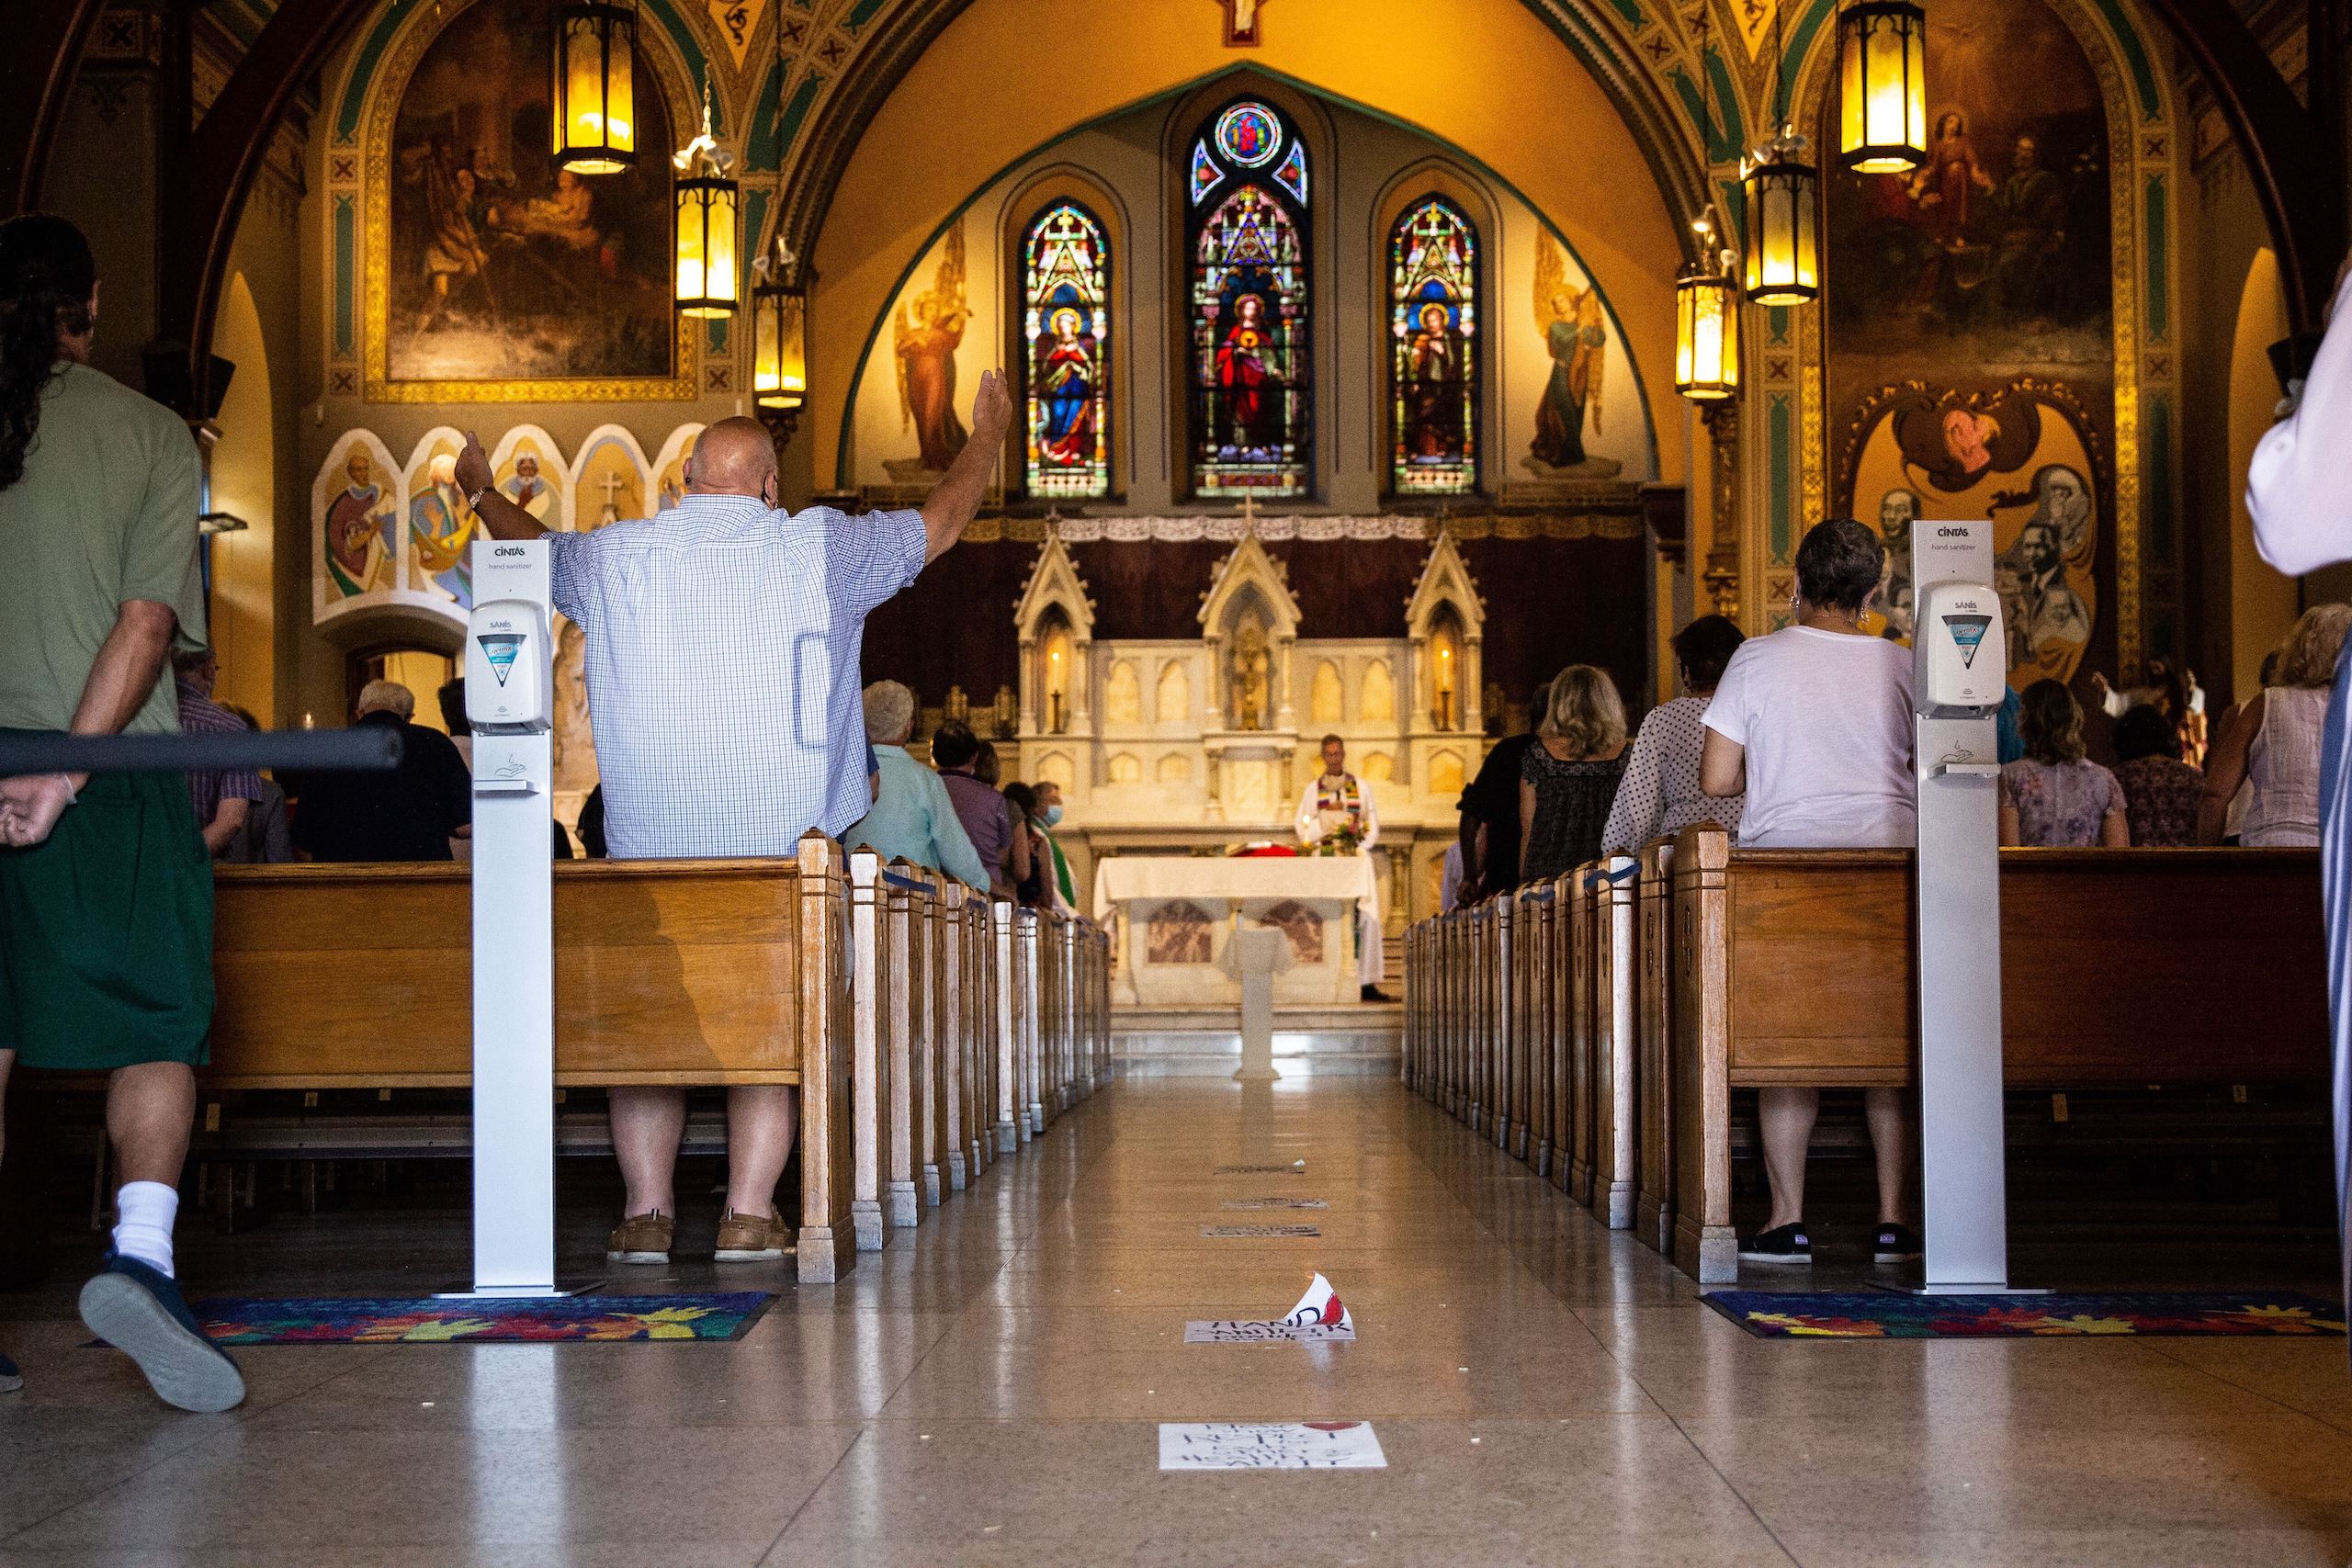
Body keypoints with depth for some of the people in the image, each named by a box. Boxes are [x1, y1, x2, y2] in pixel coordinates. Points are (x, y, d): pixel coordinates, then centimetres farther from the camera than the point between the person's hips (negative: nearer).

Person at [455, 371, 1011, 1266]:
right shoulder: (819, 550, 1)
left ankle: (647, 1212, 7)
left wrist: (483, 493, 50)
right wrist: (986, 437, 35)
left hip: (647, 849, 1)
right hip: (784, 850, -1)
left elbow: (532, 547, 28)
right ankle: (748, 1216, 1)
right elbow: (940, 523, 16)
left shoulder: (614, 558, 5)